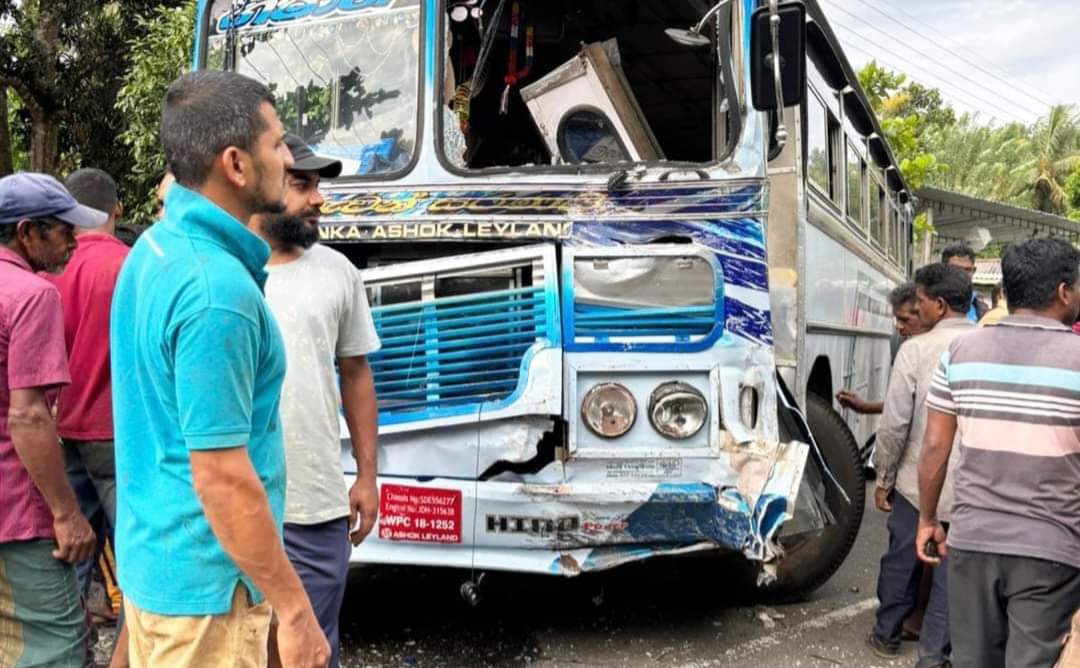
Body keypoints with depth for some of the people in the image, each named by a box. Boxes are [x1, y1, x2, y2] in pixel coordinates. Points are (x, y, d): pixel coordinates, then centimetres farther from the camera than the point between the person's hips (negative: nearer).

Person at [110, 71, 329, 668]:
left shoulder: (153, 246, 4)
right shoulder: (216, 291, -26)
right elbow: (221, 478, -25)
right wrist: (294, 610, -19)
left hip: (150, 553, 9)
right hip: (204, 581, -9)